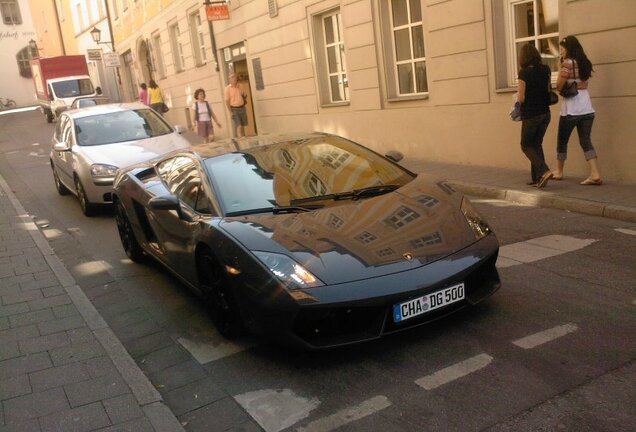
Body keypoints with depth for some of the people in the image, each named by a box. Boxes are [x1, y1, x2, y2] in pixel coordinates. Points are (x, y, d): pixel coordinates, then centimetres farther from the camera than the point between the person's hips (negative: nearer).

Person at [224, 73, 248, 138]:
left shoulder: (239, 86, 6)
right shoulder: (228, 88, -9)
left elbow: (244, 95, 22)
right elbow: (227, 101, -10)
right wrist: (231, 112, -14)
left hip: (242, 108, 5)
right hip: (234, 109, -5)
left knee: (243, 126, 11)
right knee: (239, 126, -12)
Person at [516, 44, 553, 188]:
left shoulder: (524, 73, -14)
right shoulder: (544, 70, 3)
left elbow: (521, 98, -15)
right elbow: (548, 91, 8)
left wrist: (518, 92, 5)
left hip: (531, 115, -6)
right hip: (545, 113, 6)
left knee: (526, 145, 8)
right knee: (536, 144, 16)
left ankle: (544, 171, -12)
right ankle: (537, 178, 15)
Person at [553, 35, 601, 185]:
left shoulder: (567, 63, -9)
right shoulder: (585, 63, 14)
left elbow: (559, 86, -9)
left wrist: (561, 66, 5)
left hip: (571, 109, -7)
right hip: (587, 108, 7)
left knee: (562, 140, 10)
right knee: (586, 141, 3)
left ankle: (559, 171, 23)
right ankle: (595, 174, -9)